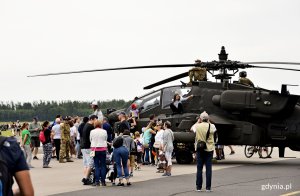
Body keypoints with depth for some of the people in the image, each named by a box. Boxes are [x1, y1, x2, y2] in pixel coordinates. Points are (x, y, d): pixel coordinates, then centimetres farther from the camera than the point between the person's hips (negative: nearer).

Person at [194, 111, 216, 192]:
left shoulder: (197, 126, -8)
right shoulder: (211, 126, -8)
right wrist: (208, 122, 19)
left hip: (199, 149, 0)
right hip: (209, 149, 0)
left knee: (199, 168, 5)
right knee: (208, 168, 3)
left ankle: (198, 187, 7)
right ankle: (208, 187, 4)